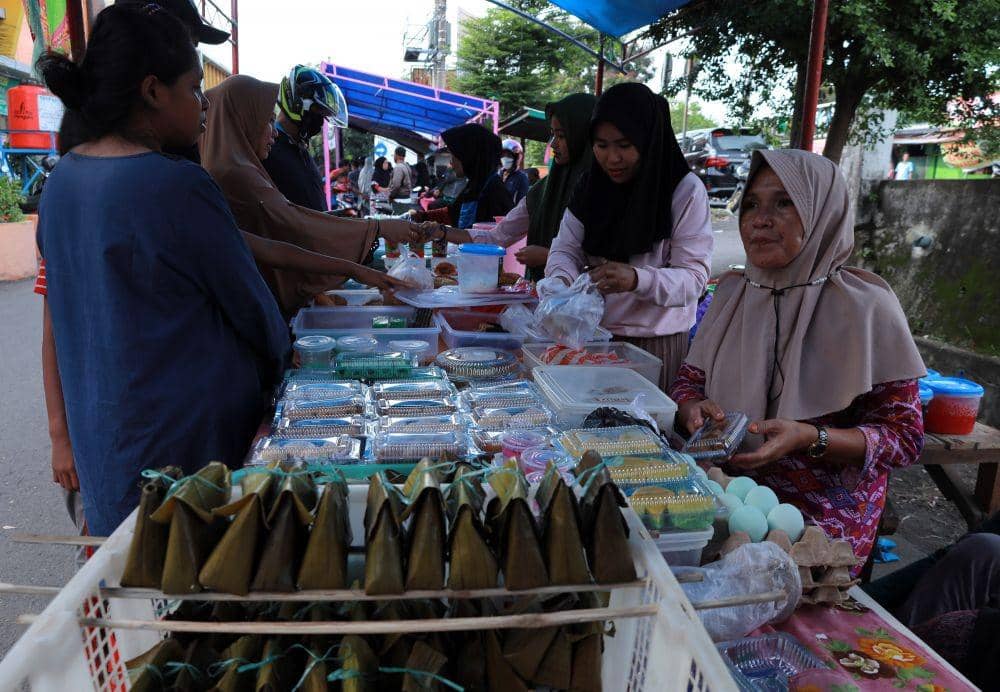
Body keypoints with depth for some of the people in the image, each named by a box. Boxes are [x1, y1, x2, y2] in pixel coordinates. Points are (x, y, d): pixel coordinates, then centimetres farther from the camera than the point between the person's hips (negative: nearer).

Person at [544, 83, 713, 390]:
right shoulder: (591, 185, 4)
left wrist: (638, 279, -33)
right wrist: (561, 282, -19)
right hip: (594, 334, 4)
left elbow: (694, 277, -14)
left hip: (656, 343, -4)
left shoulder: (686, 191, -9)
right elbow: (566, 249, 4)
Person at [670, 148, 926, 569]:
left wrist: (810, 438, -24)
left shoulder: (866, 306, -9)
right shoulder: (732, 292, 6)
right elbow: (689, 381, 13)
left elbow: (904, 436, -7)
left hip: (821, 515, -4)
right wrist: (693, 408, -12)